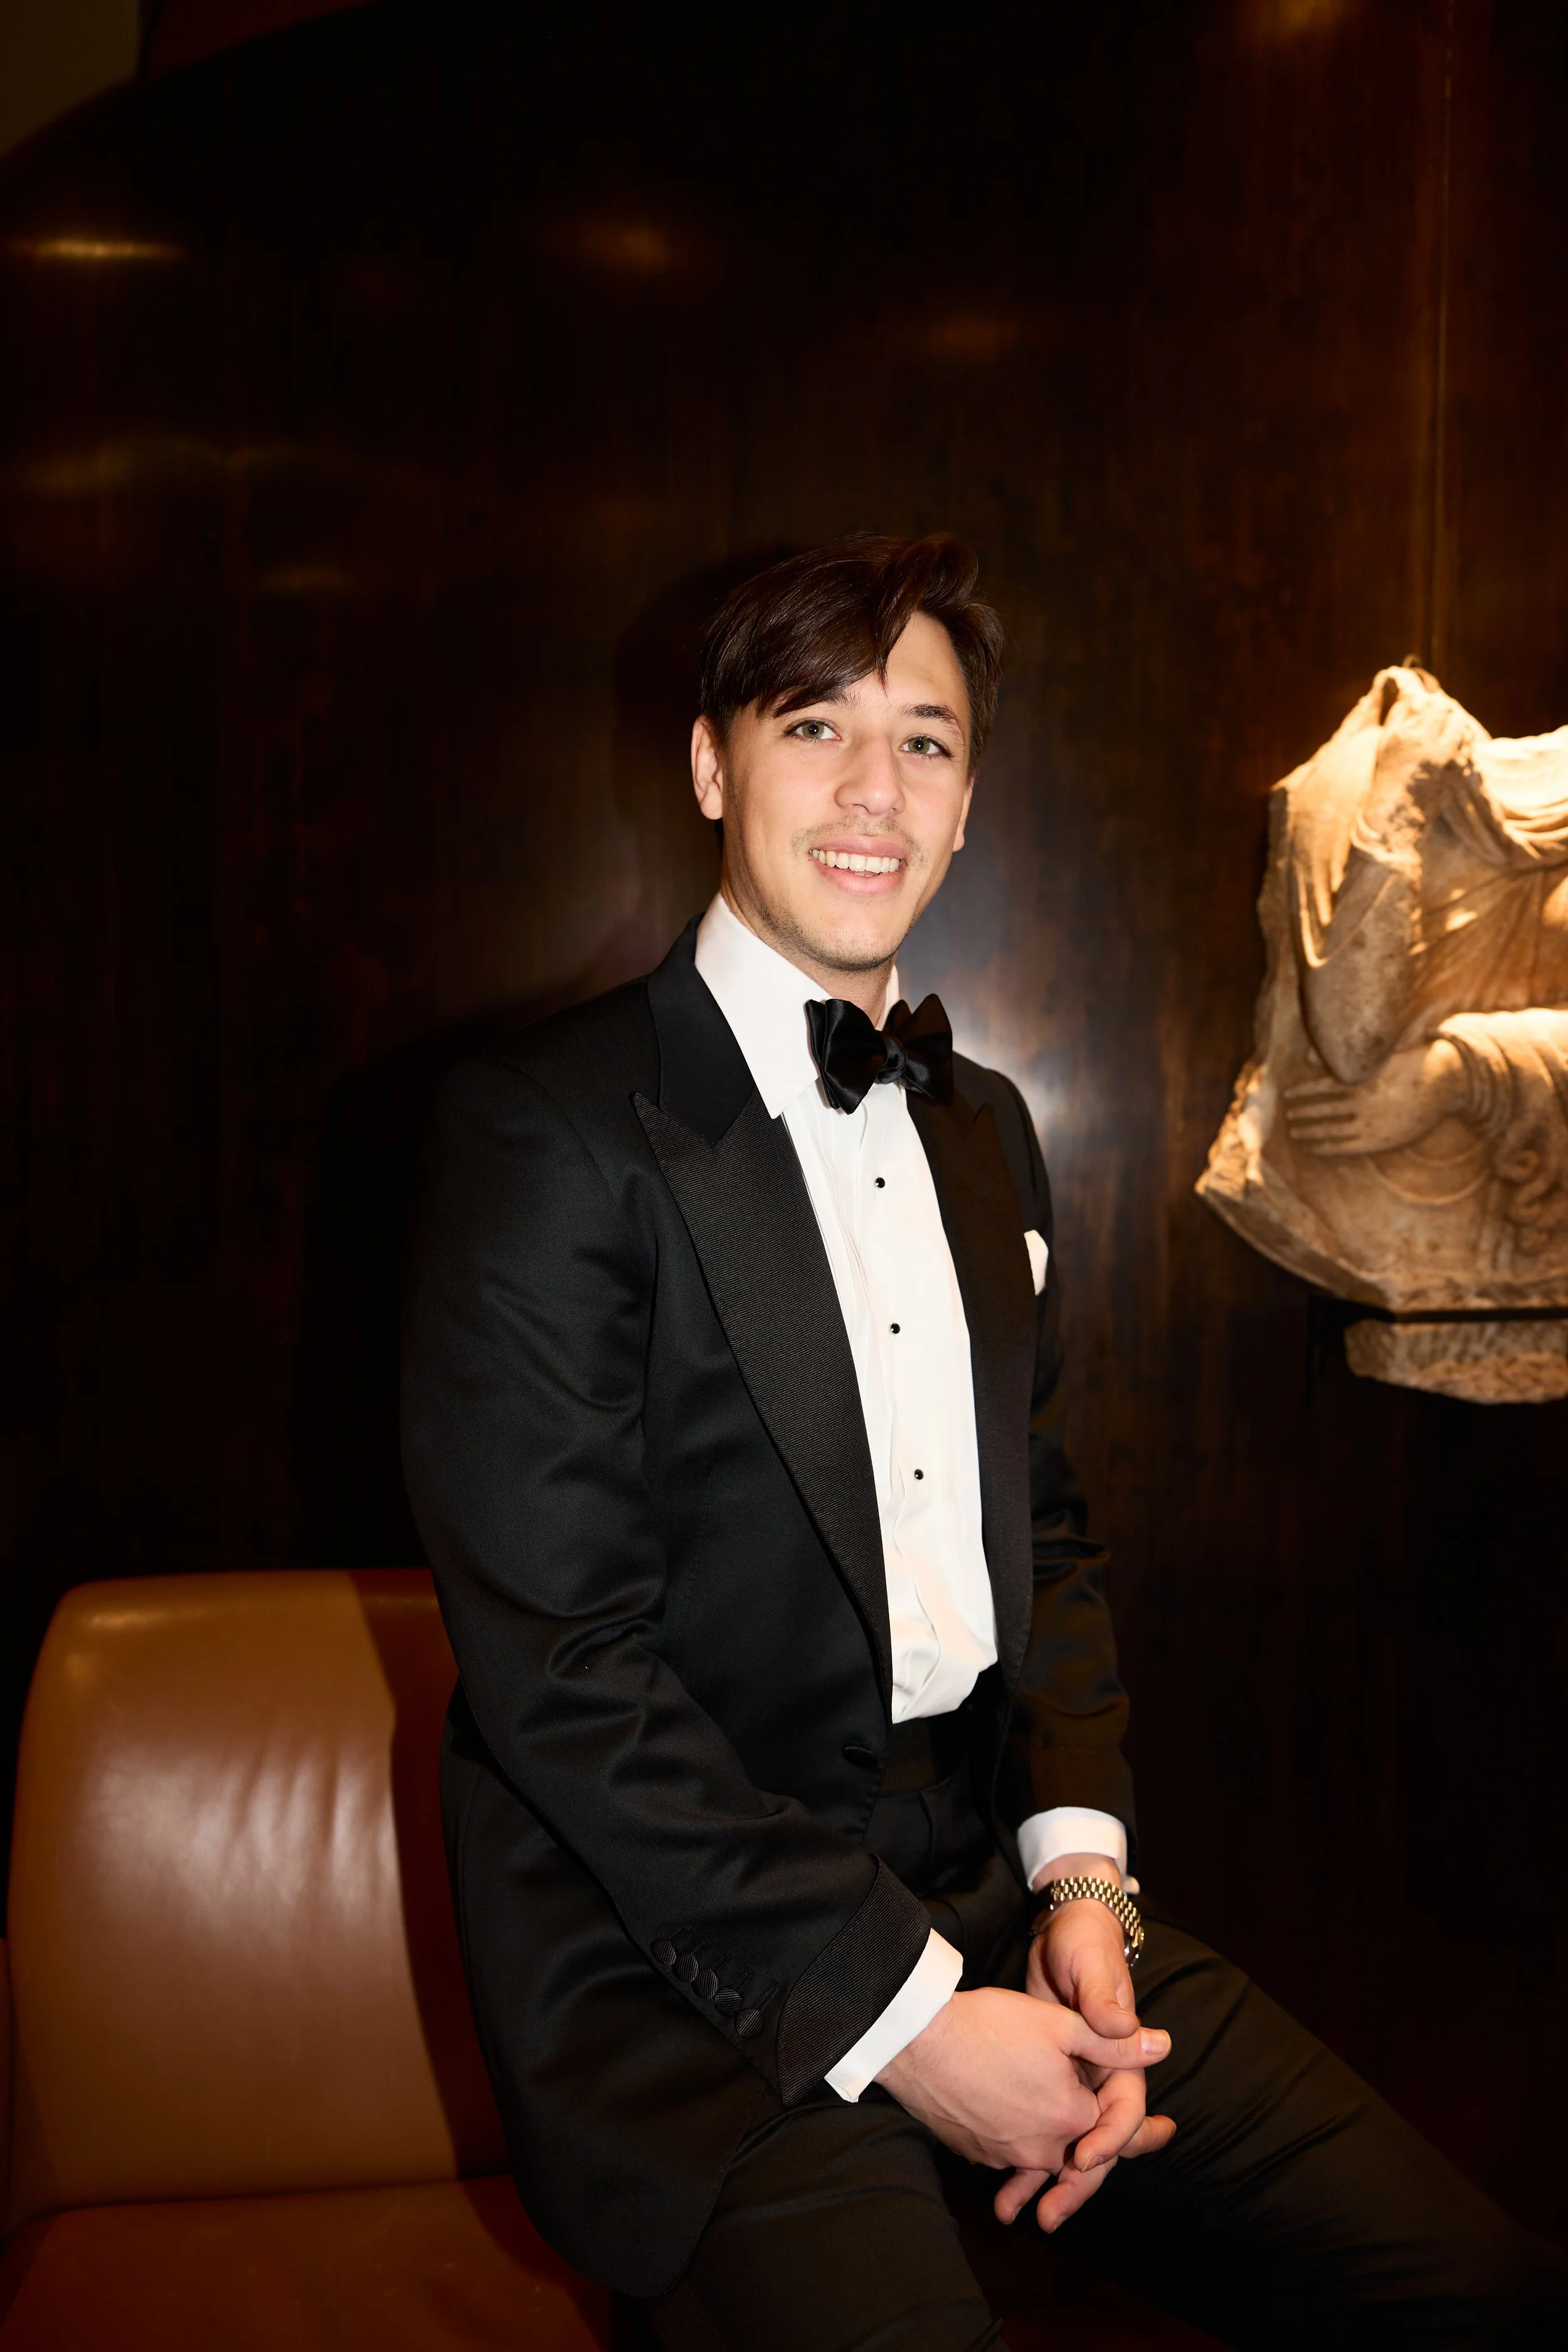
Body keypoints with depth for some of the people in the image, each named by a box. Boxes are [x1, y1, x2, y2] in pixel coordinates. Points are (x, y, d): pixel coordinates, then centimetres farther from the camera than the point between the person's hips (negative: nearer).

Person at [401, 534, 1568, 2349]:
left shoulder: (982, 1125, 14)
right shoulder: (550, 1126, -10)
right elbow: (556, 1661, -15)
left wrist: (1081, 1867, 0)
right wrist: (902, 2011, -15)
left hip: (998, 1896, 6)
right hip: (690, 1968, -6)